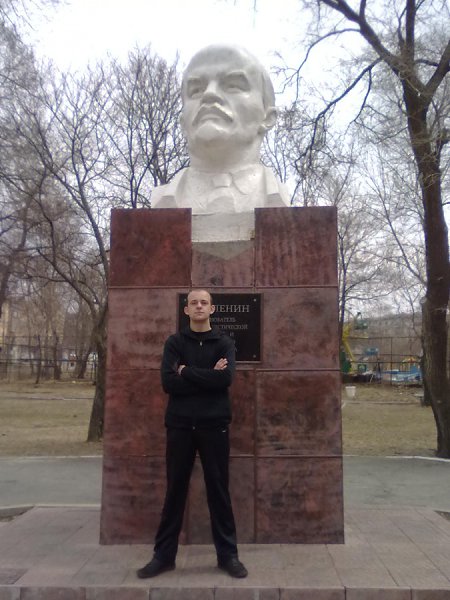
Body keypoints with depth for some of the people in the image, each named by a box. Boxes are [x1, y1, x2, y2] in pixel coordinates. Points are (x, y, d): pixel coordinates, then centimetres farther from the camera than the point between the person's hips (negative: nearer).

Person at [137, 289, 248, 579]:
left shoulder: (224, 342, 3)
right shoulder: (174, 342, 5)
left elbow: (226, 378, -15)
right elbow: (168, 382, -9)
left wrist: (187, 372, -10)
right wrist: (207, 377, -13)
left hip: (214, 425, -1)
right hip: (180, 424, 1)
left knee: (219, 489, 8)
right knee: (175, 490, 10)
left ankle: (228, 554, 22)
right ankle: (164, 555, 23)